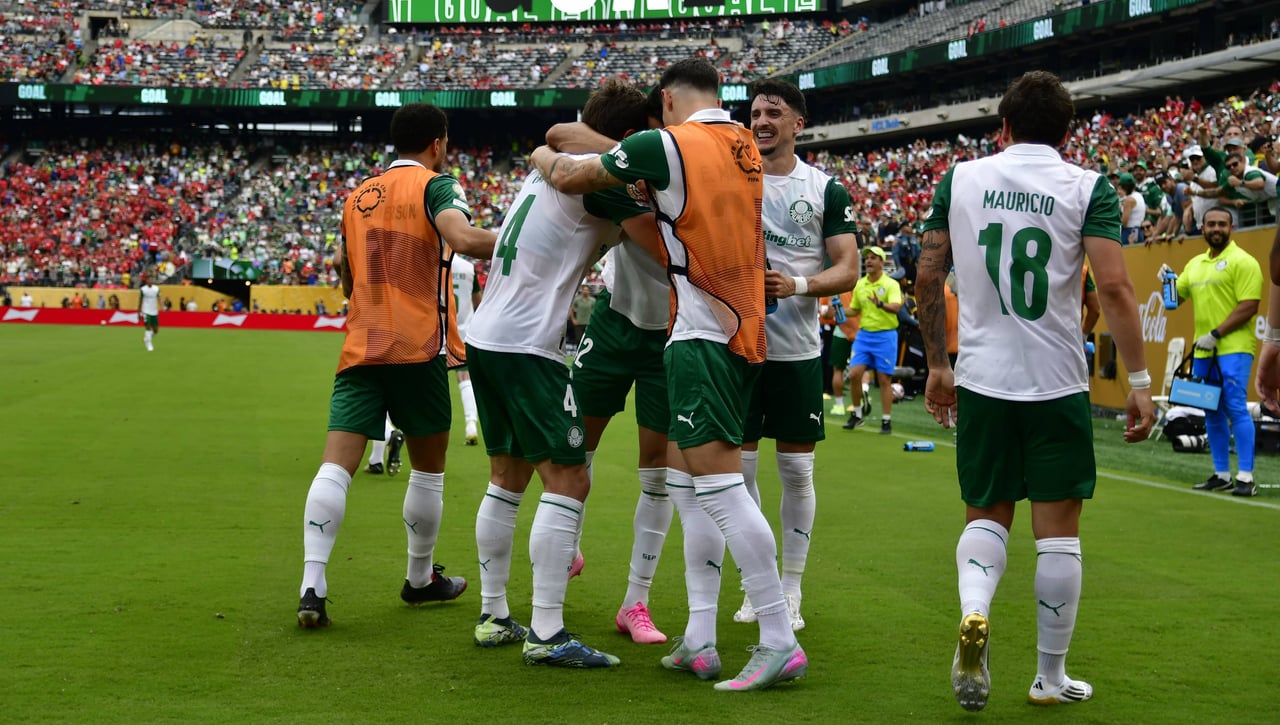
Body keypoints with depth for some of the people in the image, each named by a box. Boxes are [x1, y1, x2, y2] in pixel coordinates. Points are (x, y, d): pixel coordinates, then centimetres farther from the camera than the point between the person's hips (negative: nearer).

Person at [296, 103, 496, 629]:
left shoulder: (357, 196, 16)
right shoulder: (435, 186, -2)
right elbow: (463, 238, -23)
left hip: (360, 347, 4)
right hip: (419, 347, -4)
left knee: (336, 465, -4)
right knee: (428, 468, 14)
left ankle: (312, 587, -16)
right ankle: (421, 578, 26)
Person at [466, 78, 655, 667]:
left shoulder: (547, 168, 16)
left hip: (486, 336, 10)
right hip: (526, 347, -10)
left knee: (508, 476, 16)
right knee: (567, 480, -8)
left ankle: (493, 616, 20)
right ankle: (546, 634, -11)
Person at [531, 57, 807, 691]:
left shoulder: (667, 143, -9)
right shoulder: (746, 147, 12)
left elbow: (570, 179, 1)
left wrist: (542, 157, 21)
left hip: (703, 332, -8)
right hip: (746, 328, 8)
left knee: (719, 483, -11)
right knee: (686, 477, 12)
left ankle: (780, 641, -12)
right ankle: (699, 641, 12)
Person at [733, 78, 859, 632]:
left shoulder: (825, 188, 3)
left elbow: (847, 270, 0)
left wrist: (797, 285, -17)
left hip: (798, 349, 0)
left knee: (797, 469, 4)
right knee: (740, 465, 3)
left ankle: (790, 590, 13)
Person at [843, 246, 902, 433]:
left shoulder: (891, 284, -7)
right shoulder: (859, 284, 8)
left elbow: (896, 306, -24)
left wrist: (881, 304, -43)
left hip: (885, 336, -4)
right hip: (864, 335, 4)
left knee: (884, 379, -1)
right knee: (854, 374, -4)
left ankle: (886, 420, 6)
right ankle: (856, 414, 13)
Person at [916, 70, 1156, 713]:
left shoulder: (960, 179, 5)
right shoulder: (1087, 188, -3)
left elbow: (927, 280, 7)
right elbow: (1114, 287, -12)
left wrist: (937, 364, 17)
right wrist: (1139, 381, -8)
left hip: (981, 378, 2)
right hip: (1058, 383, -2)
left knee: (986, 515, 15)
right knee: (1058, 529, 7)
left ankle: (973, 613, -14)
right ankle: (1051, 678, 14)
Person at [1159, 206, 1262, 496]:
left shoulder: (1243, 262, -7)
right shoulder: (1195, 264, 16)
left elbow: (1249, 306, -14)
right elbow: (1176, 297, 23)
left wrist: (1216, 334, -17)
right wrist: (1167, 281, 1)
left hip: (1233, 348, -7)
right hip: (1203, 352, 7)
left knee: (1236, 408, -12)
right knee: (1212, 414, 10)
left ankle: (1245, 477, -10)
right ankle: (1222, 474, 18)